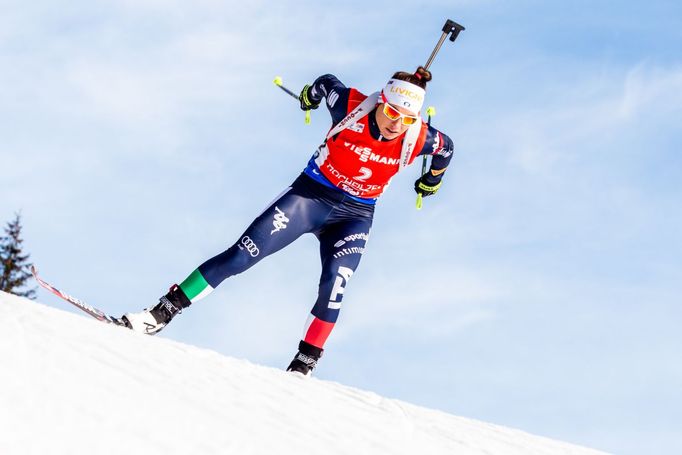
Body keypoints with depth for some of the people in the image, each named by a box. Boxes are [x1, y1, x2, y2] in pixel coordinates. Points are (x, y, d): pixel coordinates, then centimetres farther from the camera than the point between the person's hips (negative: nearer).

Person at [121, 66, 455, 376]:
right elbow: (327, 82, 2)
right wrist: (311, 94, 25)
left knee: (333, 287, -22)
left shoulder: (418, 138, -17)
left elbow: (446, 148, 7)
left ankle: (304, 365, -9)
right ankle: (163, 312, -6)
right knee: (241, 256, -10)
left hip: (354, 216, 1)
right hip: (311, 193, -1)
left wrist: (431, 181, 26)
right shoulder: (351, 106, -21)